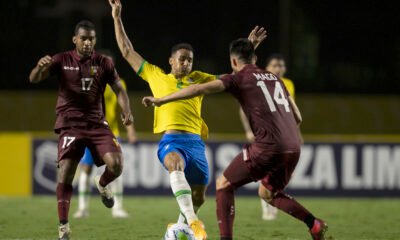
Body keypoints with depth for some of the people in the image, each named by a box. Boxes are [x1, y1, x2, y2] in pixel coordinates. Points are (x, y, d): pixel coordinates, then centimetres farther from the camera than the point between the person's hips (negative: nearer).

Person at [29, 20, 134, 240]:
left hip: (97, 124, 1)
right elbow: (34, 79, -8)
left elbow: (118, 89, 7)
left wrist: (126, 111, -13)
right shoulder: (62, 60, 1)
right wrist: (40, 67, -32)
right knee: (65, 174, -12)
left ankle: (102, 185, 19)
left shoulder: (104, 63, 5)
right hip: (70, 125, -1)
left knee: (116, 164, -18)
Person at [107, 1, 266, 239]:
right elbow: (127, 51, 20)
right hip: (171, 140, -4)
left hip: (195, 141, 4)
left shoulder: (198, 79, 22)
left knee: (199, 197, 8)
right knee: (176, 165, -38)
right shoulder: (156, 75, 17)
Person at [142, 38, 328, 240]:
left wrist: (162, 100, -3)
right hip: (293, 147, 6)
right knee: (267, 193, 27)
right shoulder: (274, 78, 22)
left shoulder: (239, 78, 4)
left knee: (224, 184, 8)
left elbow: (200, 89, -7)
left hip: (268, 147, -6)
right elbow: (297, 117, 23)